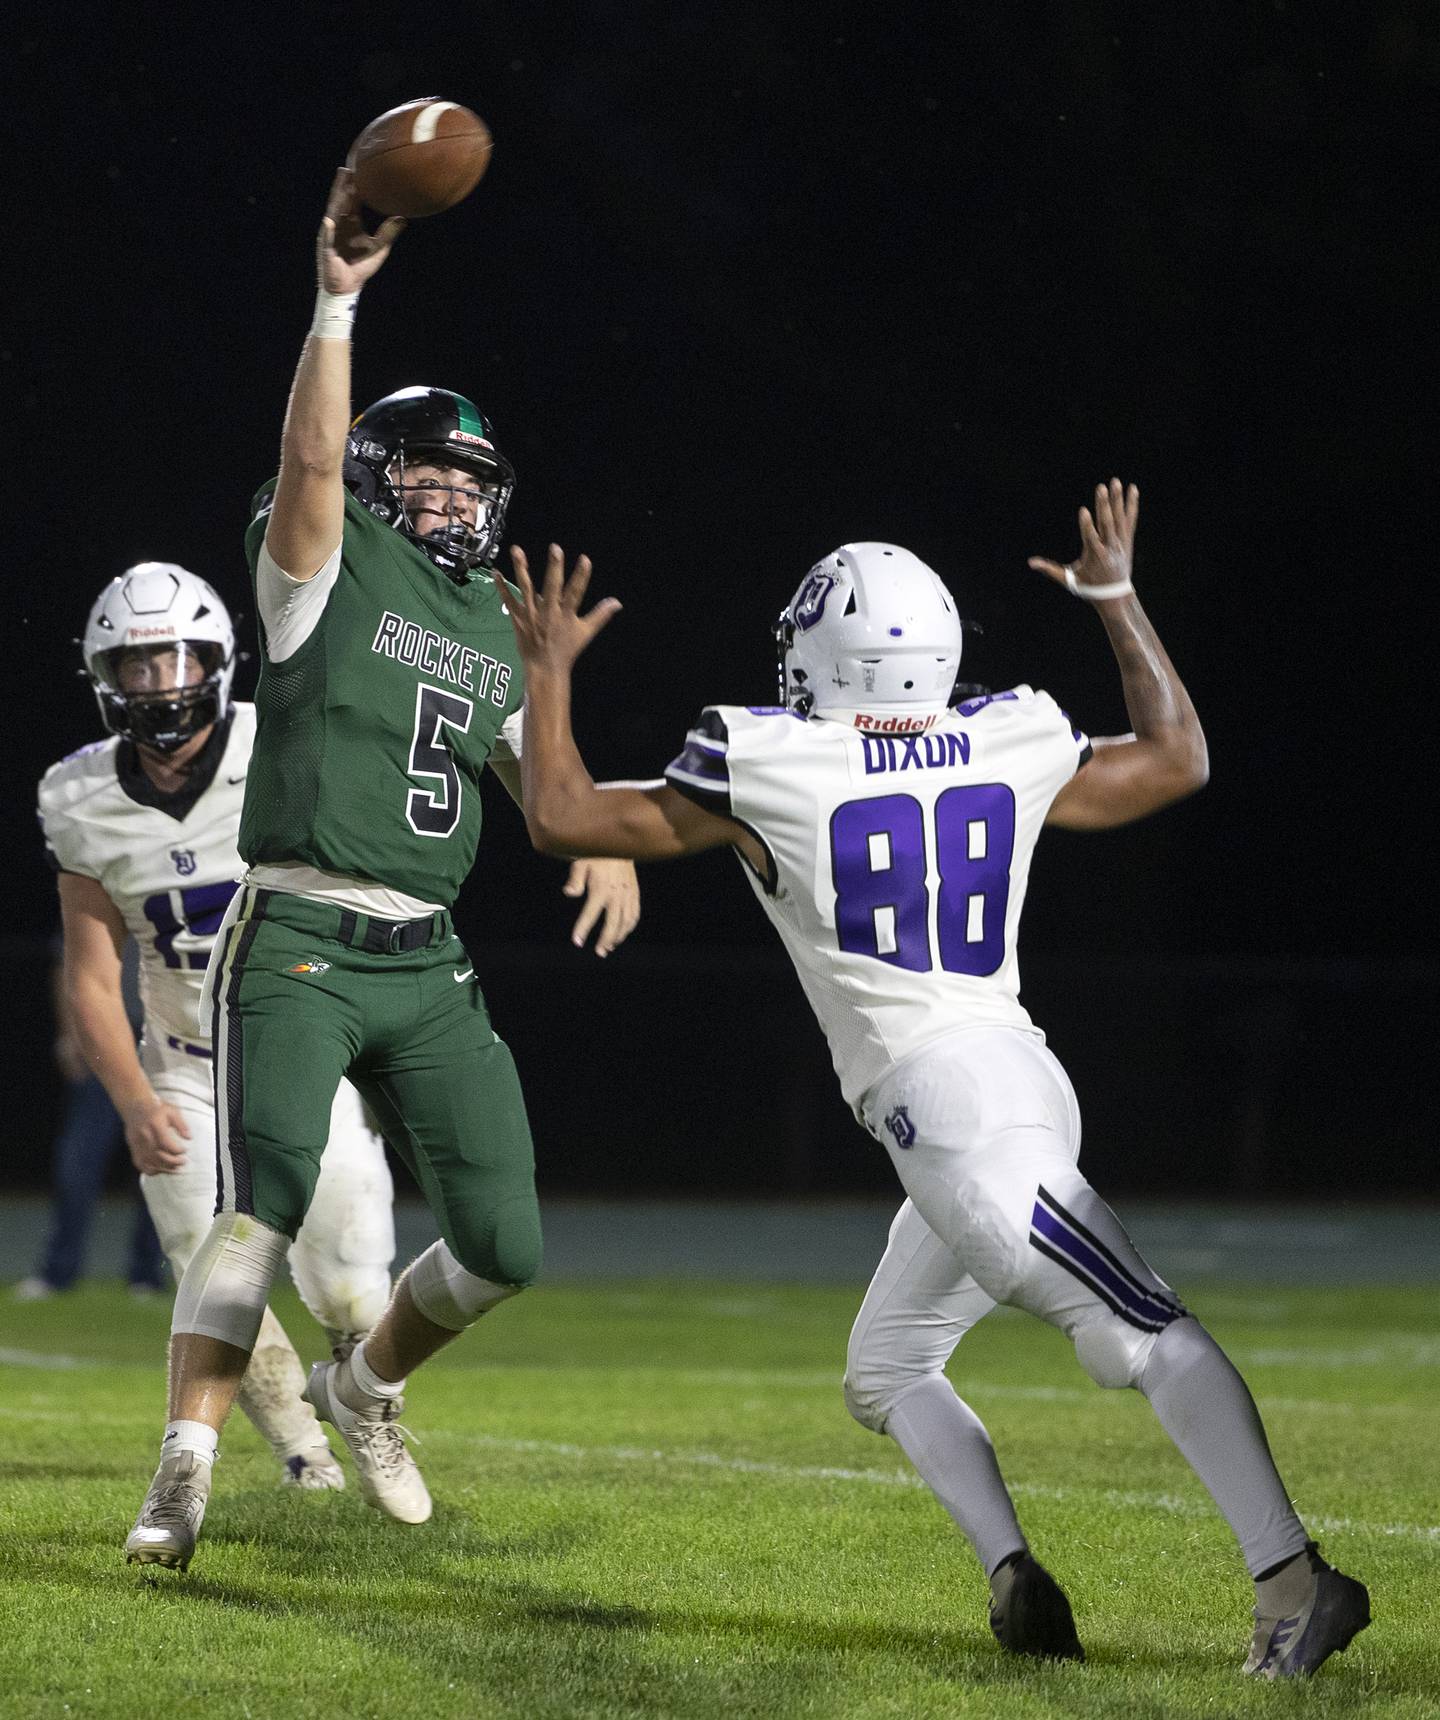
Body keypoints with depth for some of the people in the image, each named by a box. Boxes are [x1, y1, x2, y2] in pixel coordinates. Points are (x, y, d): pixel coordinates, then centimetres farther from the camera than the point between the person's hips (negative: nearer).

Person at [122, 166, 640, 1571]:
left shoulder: (492, 632, 18)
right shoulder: (330, 565, 1)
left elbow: (540, 773, 18)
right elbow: (311, 456, -18)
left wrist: (606, 841, -3)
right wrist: (338, 299, -25)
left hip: (428, 967, 6)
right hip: (298, 943, -6)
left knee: (500, 1246, 2)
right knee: (264, 1201, -22)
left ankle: (365, 1388, 29)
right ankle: (185, 1470, -20)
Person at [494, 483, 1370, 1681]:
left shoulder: (766, 773, -3)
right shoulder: (1011, 749, 11)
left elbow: (561, 819, 7)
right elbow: (1177, 761, 29)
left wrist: (549, 670, 20)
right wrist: (1119, 603, 36)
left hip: (944, 1098, -7)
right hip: (1022, 1077, 7)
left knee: (1144, 1334, -16)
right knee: (887, 1369, 19)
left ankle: (1292, 1577, -25)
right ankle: (1012, 1570, 1)